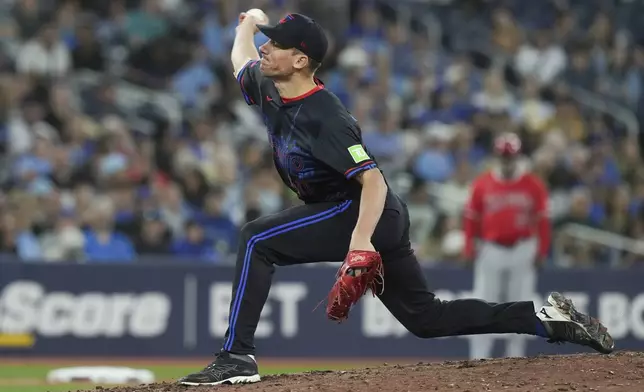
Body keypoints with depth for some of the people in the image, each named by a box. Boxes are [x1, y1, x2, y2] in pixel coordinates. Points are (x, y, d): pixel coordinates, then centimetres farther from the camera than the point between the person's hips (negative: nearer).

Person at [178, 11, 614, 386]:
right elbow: (241, 57, 26)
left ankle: (238, 358, -21)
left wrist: (359, 244, -41)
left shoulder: (324, 117, -24)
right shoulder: (268, 87, 2)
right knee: (426, 318, 12)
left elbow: (373, 180, -30)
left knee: (257, 239, -18)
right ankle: (547, 317, 14)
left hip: (369, 215, -10)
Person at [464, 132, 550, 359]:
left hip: (523, 252, 0)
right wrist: (469, 249, -2)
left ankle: (515, 356, 12)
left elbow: (542, 220, 2)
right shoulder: (482, 183, 1)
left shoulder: (533, 185, 0)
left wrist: (541, 251, -3)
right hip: (491, 251, 0)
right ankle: (478, 359, -1)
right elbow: (471, 218, 5)